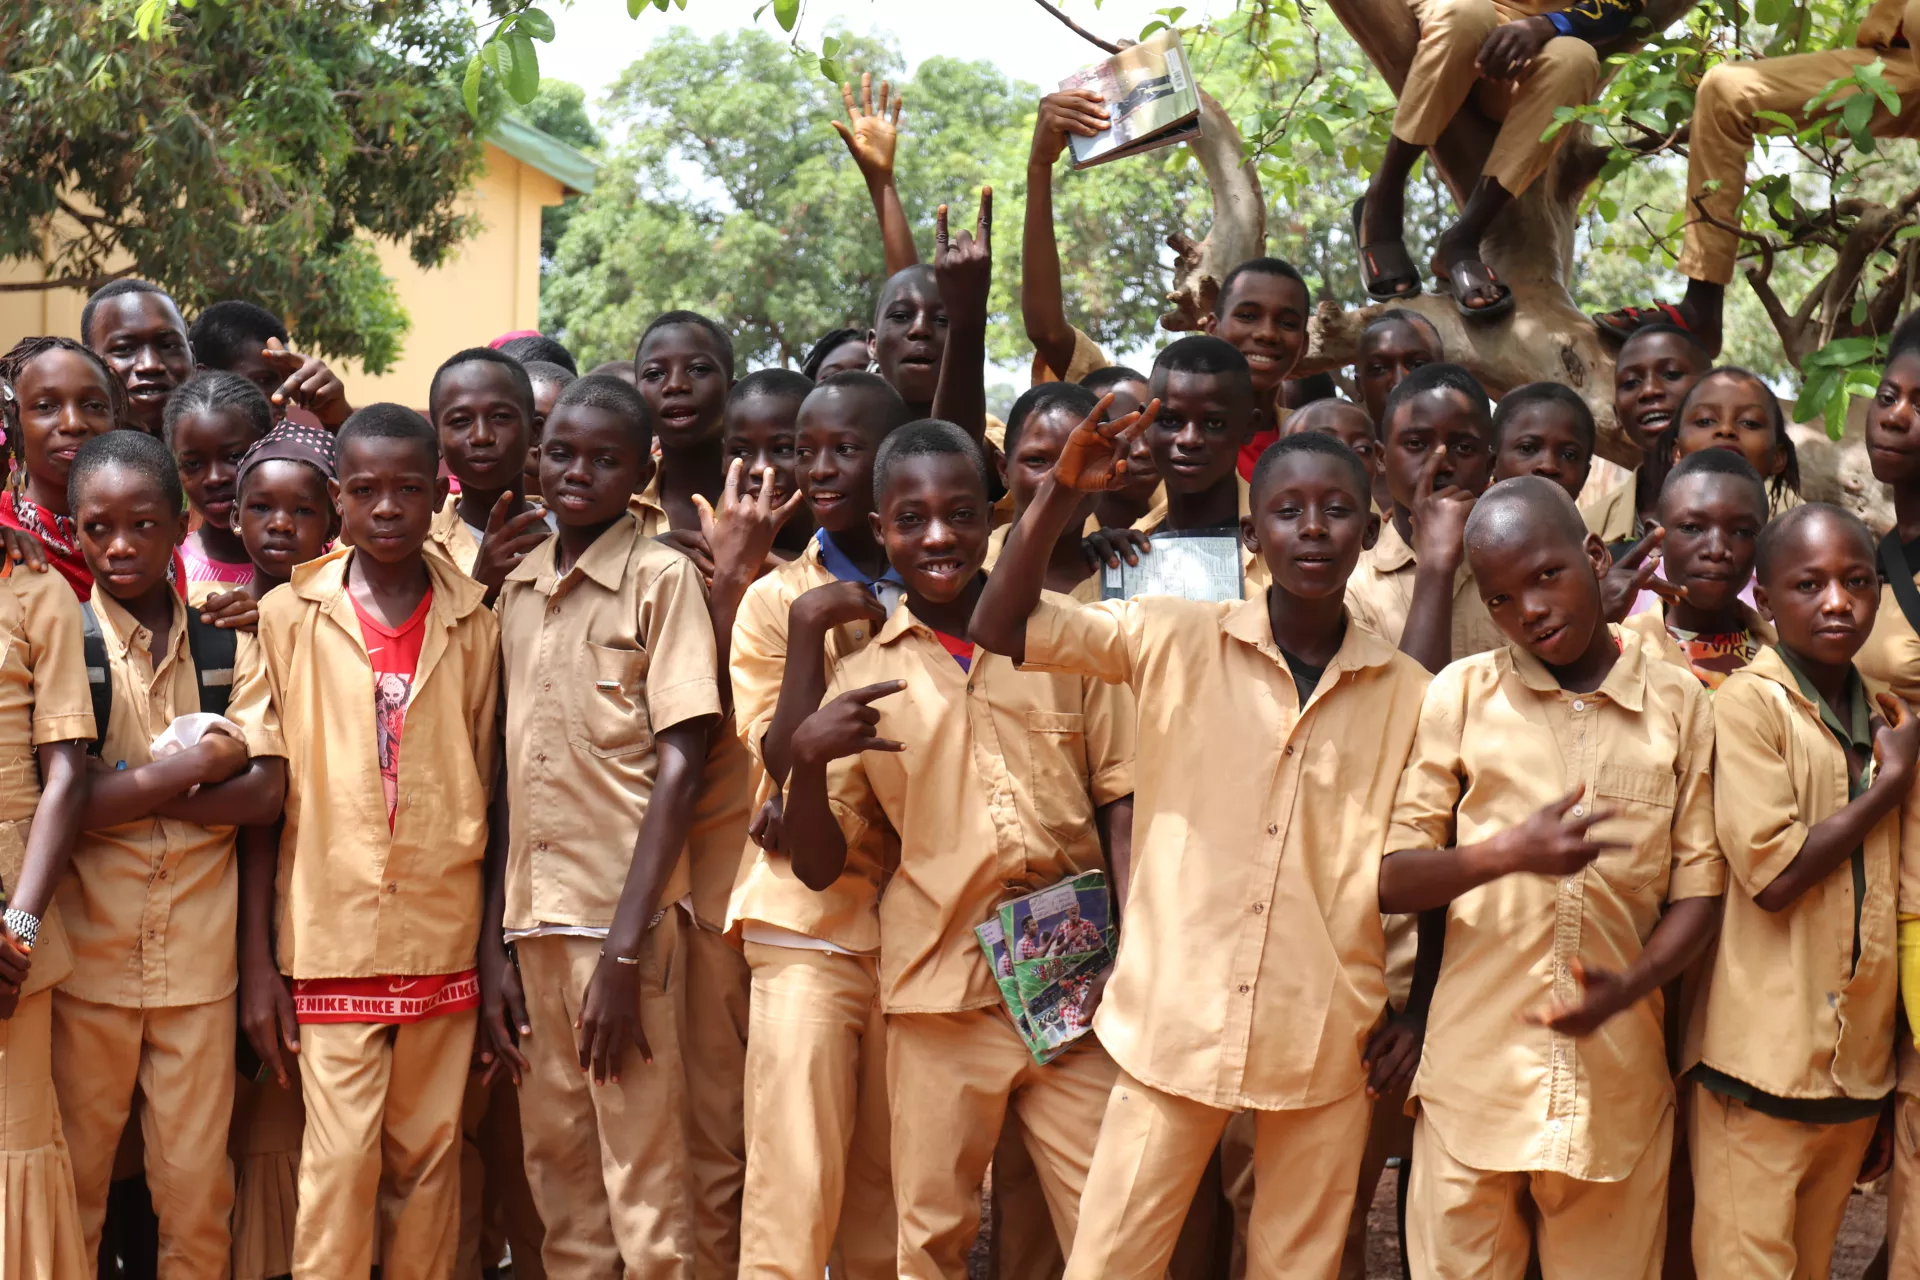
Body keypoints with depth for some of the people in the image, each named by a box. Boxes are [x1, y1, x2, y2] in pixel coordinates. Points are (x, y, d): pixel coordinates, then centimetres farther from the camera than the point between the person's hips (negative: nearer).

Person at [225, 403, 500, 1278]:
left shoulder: (473, 624, 5)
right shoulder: (286, 617, 0)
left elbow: (487, 789, 8)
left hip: (441, 935, 2)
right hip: (331, 934, -1)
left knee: (429, 1154, 8)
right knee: (341, 1156, -3)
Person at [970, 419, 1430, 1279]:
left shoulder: (1405, 690, 0)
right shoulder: (1171, 642, -2)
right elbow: (998, 627, -6)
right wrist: (1063, 491, -16)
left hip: (1326, 1043, 1)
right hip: (1173, 1022, -1)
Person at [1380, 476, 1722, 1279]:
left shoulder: (1678, 703, 4)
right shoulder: (1461, 694, 1)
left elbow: (1699, 887, 5)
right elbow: (1390, 880, -1)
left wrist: (1629, 986, -13)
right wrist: (1508, 853, -18)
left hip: (1617, 1085, 1)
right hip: (1474, 1083, -1)